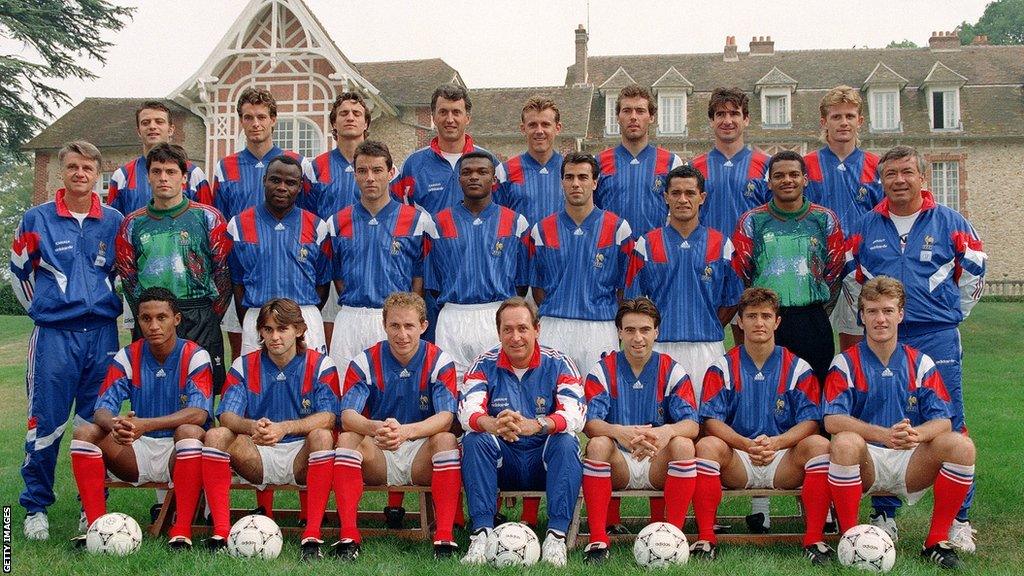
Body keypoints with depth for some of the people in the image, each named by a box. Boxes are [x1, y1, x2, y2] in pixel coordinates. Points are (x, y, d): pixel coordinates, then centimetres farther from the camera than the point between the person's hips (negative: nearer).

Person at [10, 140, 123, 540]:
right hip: (54, 335, -2)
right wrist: (40, 308, 11)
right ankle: (35, 507, 10)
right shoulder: (38, 219, 1)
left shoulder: (113, 221, 7)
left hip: (102, 333, 2)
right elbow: (17, 271, 11)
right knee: (46, 423, -2)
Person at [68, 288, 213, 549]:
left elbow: (199, 413, -23)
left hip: (179, 454, -4)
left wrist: (145, 425, -37)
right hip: (138, 452, 4)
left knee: (190, 431, -36)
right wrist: (115, 425, -35)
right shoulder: (128, 356, 2)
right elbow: (102, 409, -8)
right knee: (85, 432, -18)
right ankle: (95, 525, -21)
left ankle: (182, 532, -36)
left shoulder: (195, 356, -8)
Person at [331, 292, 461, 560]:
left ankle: (444, 538, -34)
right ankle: (348, 537, -31)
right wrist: (375, 428, -40)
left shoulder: (440, 362, -6)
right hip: (377, 459, 1)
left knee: (446, 440, -31)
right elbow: (347, 415, -15)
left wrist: (406, 431, -39)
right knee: (347, 439, -27)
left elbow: (446, 417, -19)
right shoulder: (365, 362, -3)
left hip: (422, 458, -1)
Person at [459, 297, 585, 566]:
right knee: (474, 439, -26)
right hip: (502, 461, 1)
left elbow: (575, 416, -20)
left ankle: (557, 535, -32)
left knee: (567, 441, -30)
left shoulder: (558, 363, -4)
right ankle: (482, 532, -31)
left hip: (546, 460, -1)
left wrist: (535, 425, -41)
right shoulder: (485, 364, -1)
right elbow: (468, 413, -17)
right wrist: (494, 425, -42)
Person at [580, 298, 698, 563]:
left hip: (658, 466, 0)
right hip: (619, 466, 0)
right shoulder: (603, 370, 2)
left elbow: (692, 424, -11)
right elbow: (589, 423, -12)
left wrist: (667, 431, -36)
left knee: (683, 444, -28)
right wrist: (619, 432, -36)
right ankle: (597, 540, -29)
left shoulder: (673, 371, 2)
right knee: (598, 444, -30)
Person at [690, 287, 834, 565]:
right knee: (707, 445, -30)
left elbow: (810, 422, -3)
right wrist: (747, 445, -22)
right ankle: (706, 538, -26)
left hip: (784, 463, 0)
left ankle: (814, 539, -24)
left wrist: (776, 443, -22)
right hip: (737, 463, 0)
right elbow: (712, 422, -4)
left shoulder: (798, 369, 7)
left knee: (819, 444, -28)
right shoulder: (722, 368, 7)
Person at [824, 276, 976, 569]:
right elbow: (833, 420, -14)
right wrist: (884, 434, -31)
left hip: (911, 464, 3)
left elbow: (943, 421, -3)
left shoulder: (921, 363, 7)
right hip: (866, 462, -2)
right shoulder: (846, 363, 0)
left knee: (961, 445, -23)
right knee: (845, 443, -35)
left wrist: (915, 434, -28)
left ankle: (937, 541, -11)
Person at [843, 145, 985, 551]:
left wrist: (952, 313, 11)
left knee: (949, 427, -3)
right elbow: (850, 274, 19)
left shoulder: (949, 222, 4)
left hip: (937, 340, -2)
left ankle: (959, 520, 5)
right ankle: (884, 515, 16)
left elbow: (973, 270, 12)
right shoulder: (867, 227, 8)